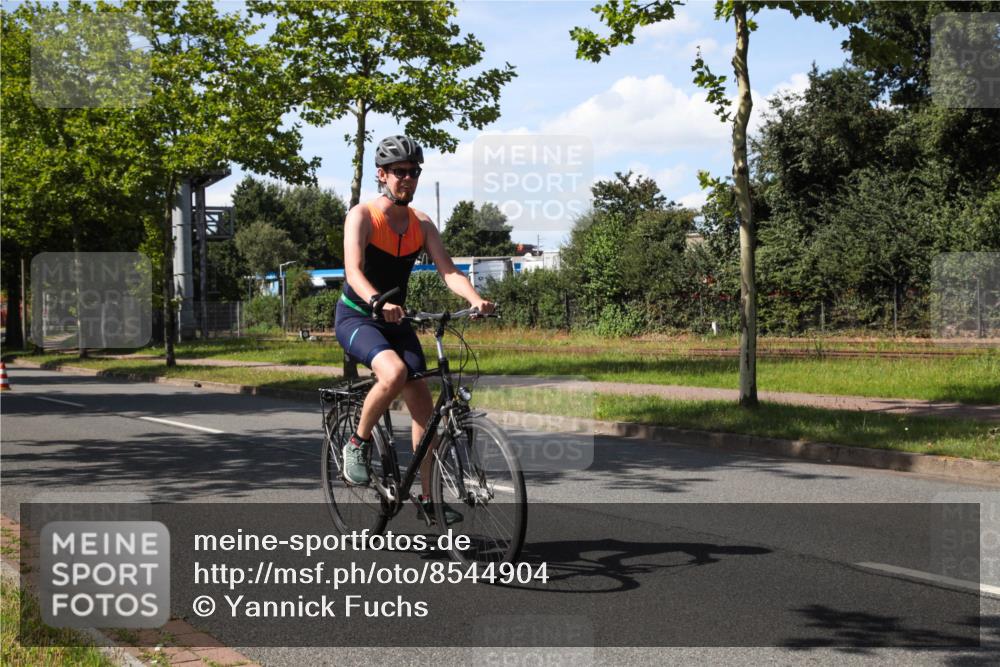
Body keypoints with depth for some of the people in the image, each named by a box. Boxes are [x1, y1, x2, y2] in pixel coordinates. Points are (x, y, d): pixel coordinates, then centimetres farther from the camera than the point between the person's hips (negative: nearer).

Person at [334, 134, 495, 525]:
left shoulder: (421, 225, 2)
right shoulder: (362, 216, -14)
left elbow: (448, 271, -9)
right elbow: (354, 271, -28)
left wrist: (476, 299, -29)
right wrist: (378, 302, -48)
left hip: (395, 320, 6)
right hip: (356, 317, -6)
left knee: (423, 408, -2)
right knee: (394, 372, -35)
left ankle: (427, 500, 9)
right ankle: (357, 444, -10)